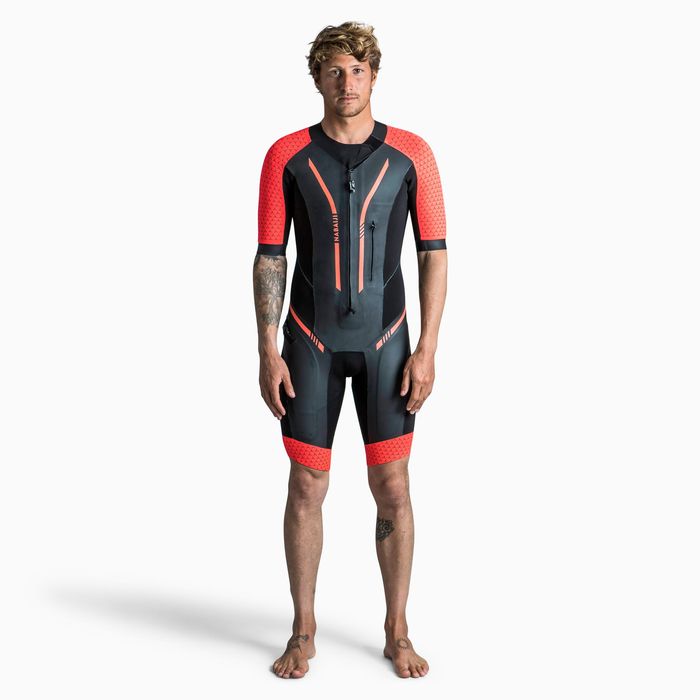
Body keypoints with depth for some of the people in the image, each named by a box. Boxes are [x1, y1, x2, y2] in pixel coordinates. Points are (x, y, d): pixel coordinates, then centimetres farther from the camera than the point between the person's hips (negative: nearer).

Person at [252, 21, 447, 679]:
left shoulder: (411, 154, -3)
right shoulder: (286, 156, -3)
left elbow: (434, 255, -3)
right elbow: (269, 257, -2)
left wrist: (426, 350, -10)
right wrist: (267, 353, -9)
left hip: (384, 342, 0)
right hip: (310, 344, 0)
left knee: (392, 488, 2)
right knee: (306, 487, 4)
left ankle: (397, 632, 17)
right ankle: (303, 633, 19)